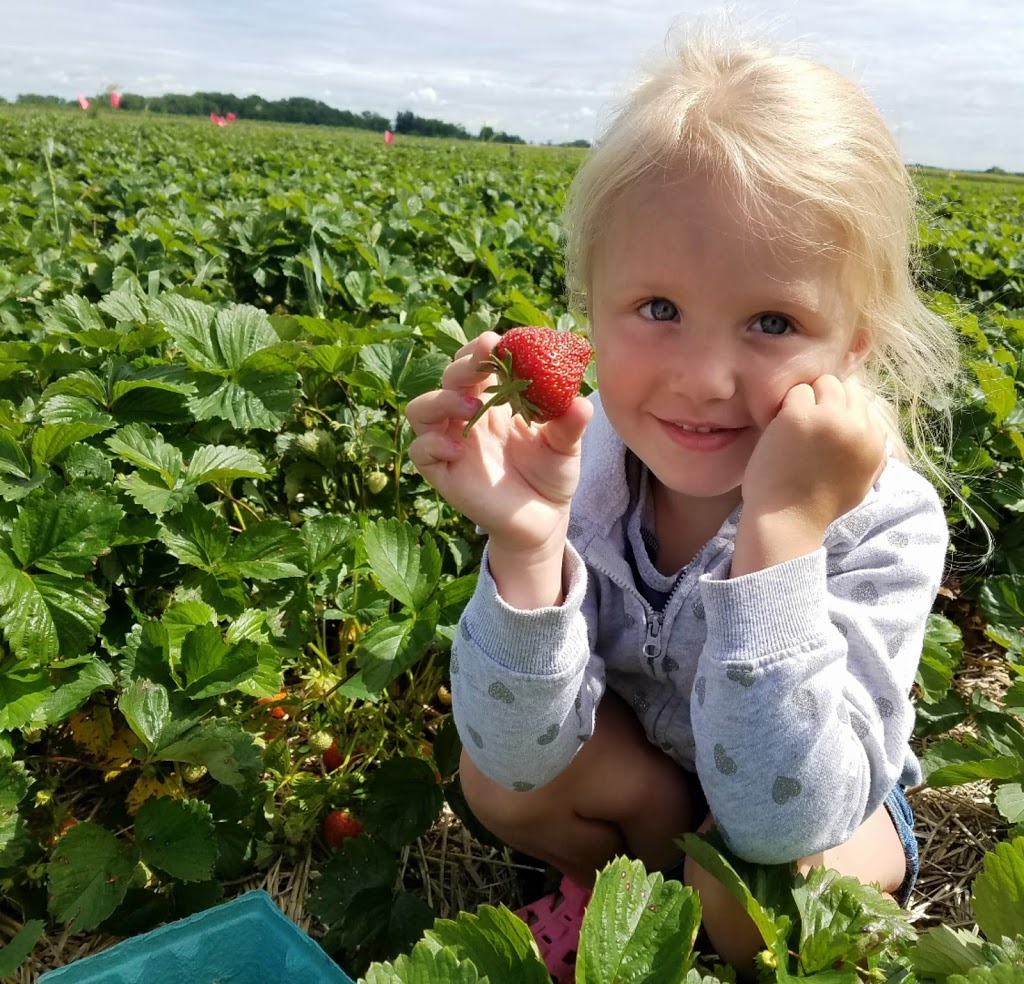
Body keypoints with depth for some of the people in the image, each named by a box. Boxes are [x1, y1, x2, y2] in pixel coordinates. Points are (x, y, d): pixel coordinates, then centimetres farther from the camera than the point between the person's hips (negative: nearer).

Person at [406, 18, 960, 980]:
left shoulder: (883, 521, -31)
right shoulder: (576, 460, -25)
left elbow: (775, 822, -37)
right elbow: (523, 756, -25)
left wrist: (780, 528, -45)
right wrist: (525, 546, -43)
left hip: (823, 806, -2)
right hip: (634, 767, 3)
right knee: (495, 778, -22)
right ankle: (610, 876, 11)